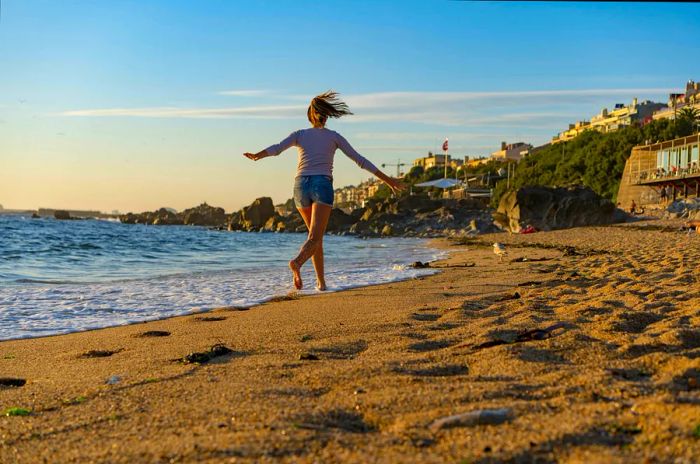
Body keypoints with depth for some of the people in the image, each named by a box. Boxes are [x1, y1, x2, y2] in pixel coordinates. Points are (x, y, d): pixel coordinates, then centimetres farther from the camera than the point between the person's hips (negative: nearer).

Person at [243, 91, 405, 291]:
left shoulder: (299, 134, 15)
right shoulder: (334, 136, 11)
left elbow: (277, 148, -5)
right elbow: (359, 160, 8)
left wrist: (256, 156, -16)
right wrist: (387, 179, 10)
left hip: (301, 186, 3)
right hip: (322, 186, -3)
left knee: (316, 234, 21)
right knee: (315, 238, -14)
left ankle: (321, 281, 19)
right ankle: (297, 263, -46)